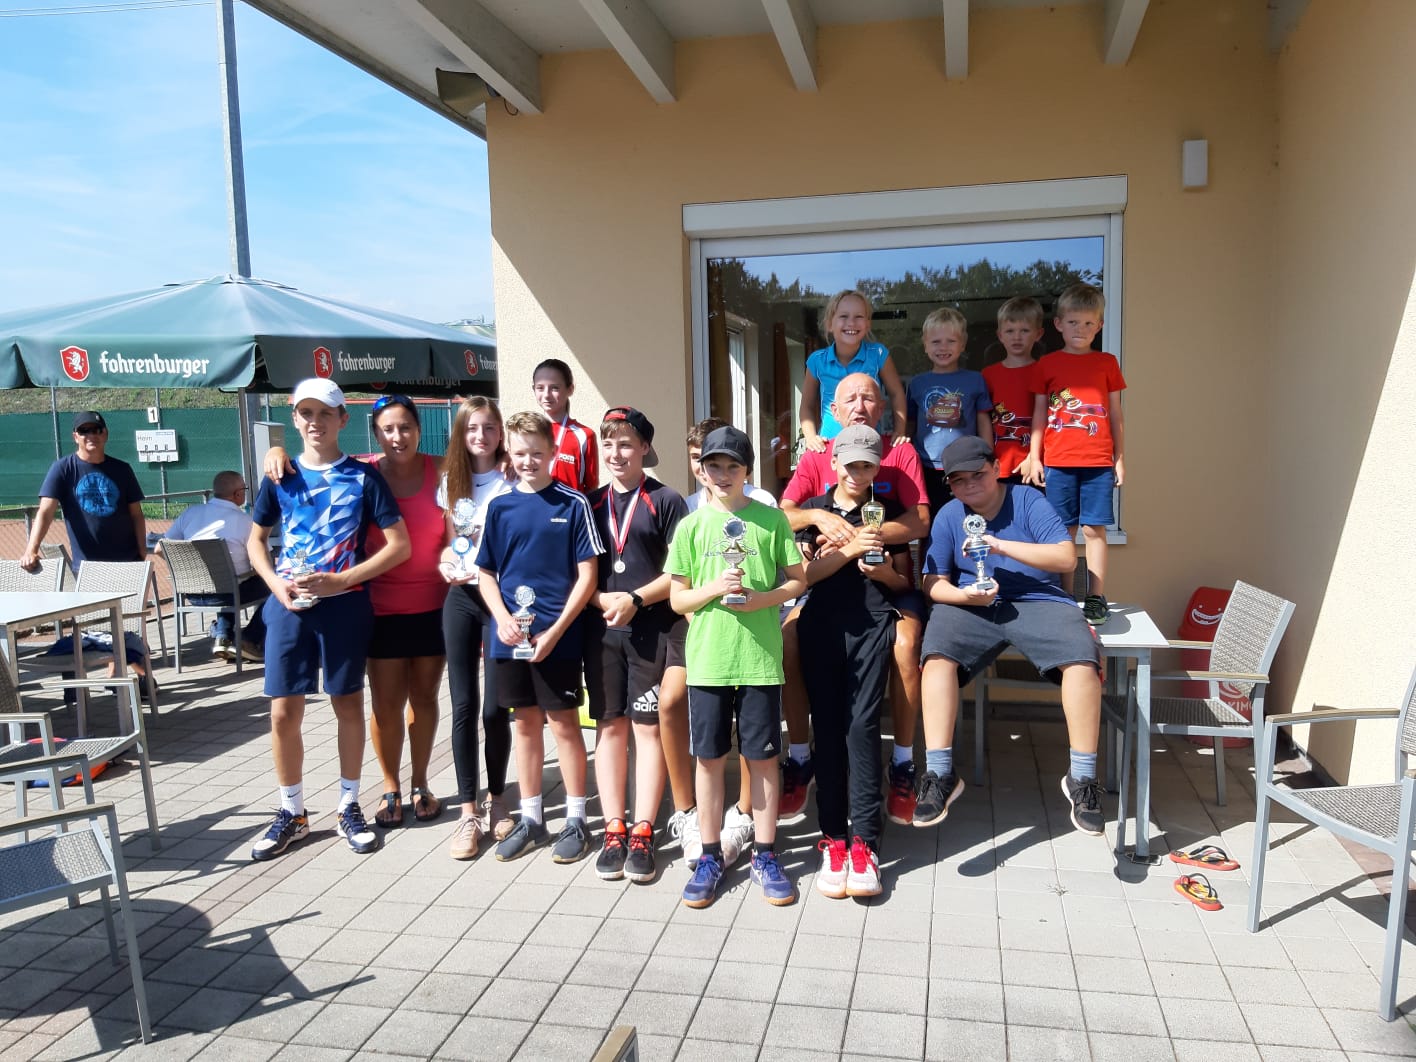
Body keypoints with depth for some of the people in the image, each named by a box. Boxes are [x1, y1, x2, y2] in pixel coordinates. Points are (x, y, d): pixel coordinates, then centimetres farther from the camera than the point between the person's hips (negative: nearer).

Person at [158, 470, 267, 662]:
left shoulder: (190, 513, 5)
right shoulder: (242, 520, -9)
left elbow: (160, 549, 8)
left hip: (192, 594, 6)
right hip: (224, 594, -6)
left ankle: (222, 636, 20)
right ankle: (250, 641, 6)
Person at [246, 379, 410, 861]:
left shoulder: (362, 477, -4)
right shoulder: (281, 477, 5)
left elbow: (400, 544, -7)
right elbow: (256, 539, 14)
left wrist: (339, 580, -15)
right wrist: (276, 584, -5)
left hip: (345, 604, -2)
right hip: (289, 605, 2)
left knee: (348, 706, 8)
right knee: (284, 712, 3)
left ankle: (348, 808, 23)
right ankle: (292, 812, 21)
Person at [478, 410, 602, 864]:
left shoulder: (573, 504, -5)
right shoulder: (500, 507, 5)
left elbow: (587, 574, -7)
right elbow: (486, 574, 9)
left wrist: (555, 631, -13)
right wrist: (503, 618, -8)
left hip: (557, 637, -4)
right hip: (511, 635, 4)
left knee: (564, 724, 4)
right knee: (525, 724, 13)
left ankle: (576, 820, 18)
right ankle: (531, 819, 26)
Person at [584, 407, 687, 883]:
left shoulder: (666, 500, 0)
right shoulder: (590, 503, 11)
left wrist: (635, 599, -14)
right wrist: (600, 599, -8)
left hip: (654, 630, -3)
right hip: (601, 629, 4)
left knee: (648, 727, 1)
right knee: (609, 726, 7)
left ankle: (642, 833, 8)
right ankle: (614, 830, 16)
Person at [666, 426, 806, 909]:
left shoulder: (771, 518, 3)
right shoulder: (691, 526, 4)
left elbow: (797, 579, 6)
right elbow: (677, 599, 5)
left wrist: (763, 599, -12)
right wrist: (712, 588, -14)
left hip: (760, 656, -1)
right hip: (707, 659, 1)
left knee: (762, 757, 7)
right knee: (710, 758, 9)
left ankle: (765, 856, 22)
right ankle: (710, 857, 23)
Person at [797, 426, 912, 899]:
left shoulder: (889, 511, 16)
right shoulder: (813, 509, 15)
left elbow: (905, 581, 18)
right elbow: (802, 574, 3)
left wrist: (885, 573, -4)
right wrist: (849, 549, -9)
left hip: (872, 624, -1)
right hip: (822, 624, 1)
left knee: (862, 724, -13)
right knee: (828, 727, -2)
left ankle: (864, 841, -8)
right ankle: (832, 838, 4)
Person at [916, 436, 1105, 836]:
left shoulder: (1028, 501, 1)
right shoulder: (948, 516, 7)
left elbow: (1065, 558, -9)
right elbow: (934, 583, 5)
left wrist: (1002, 546, -18)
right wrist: (965, 595, -18)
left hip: (1038, 601, -1)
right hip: (971, 606, 1)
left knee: (1082, 660, -29)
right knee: (938, 655, -30)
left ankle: (1081, 778, -13)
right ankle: (940, 775, -24)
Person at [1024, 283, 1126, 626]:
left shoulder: (1106, 363, 9)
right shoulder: (1047, 364, 8)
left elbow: (1115, 415, 11)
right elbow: (1039, 414, 9)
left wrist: (1120, 458, 8)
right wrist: (1035, 457, 3)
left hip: (1098, 461, 0)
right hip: (1057, 461, 0)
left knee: (1094, 529, 0)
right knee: (1063, 531, 3)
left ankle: (1096, 598, 4)